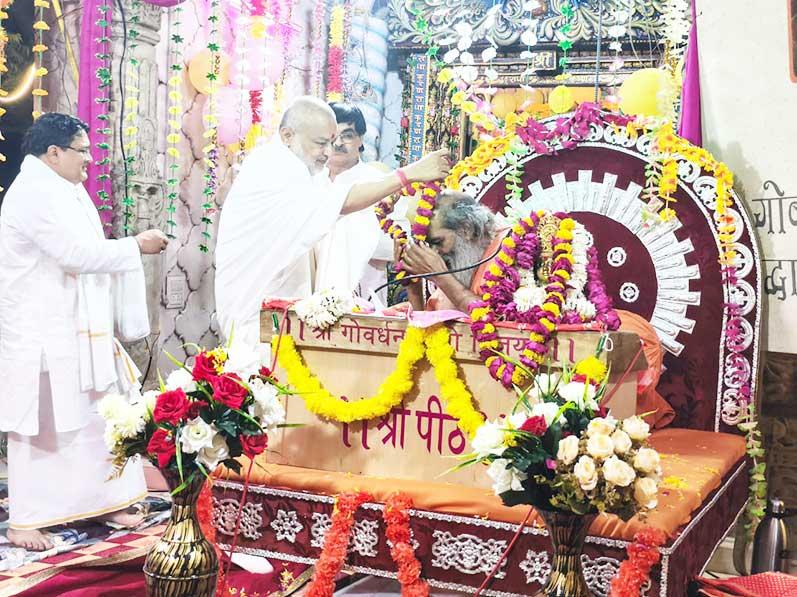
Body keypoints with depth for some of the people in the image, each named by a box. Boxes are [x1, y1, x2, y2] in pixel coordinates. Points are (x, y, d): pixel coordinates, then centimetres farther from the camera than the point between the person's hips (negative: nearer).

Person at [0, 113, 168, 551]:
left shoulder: (63, 190, 14)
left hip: (77, 333, 10)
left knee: (94, 419, 13)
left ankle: (102, 501, 23)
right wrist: (137, 246, -14)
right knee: (38, 425, -2)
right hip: (42, 337, -9)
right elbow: (77, 253, -23)